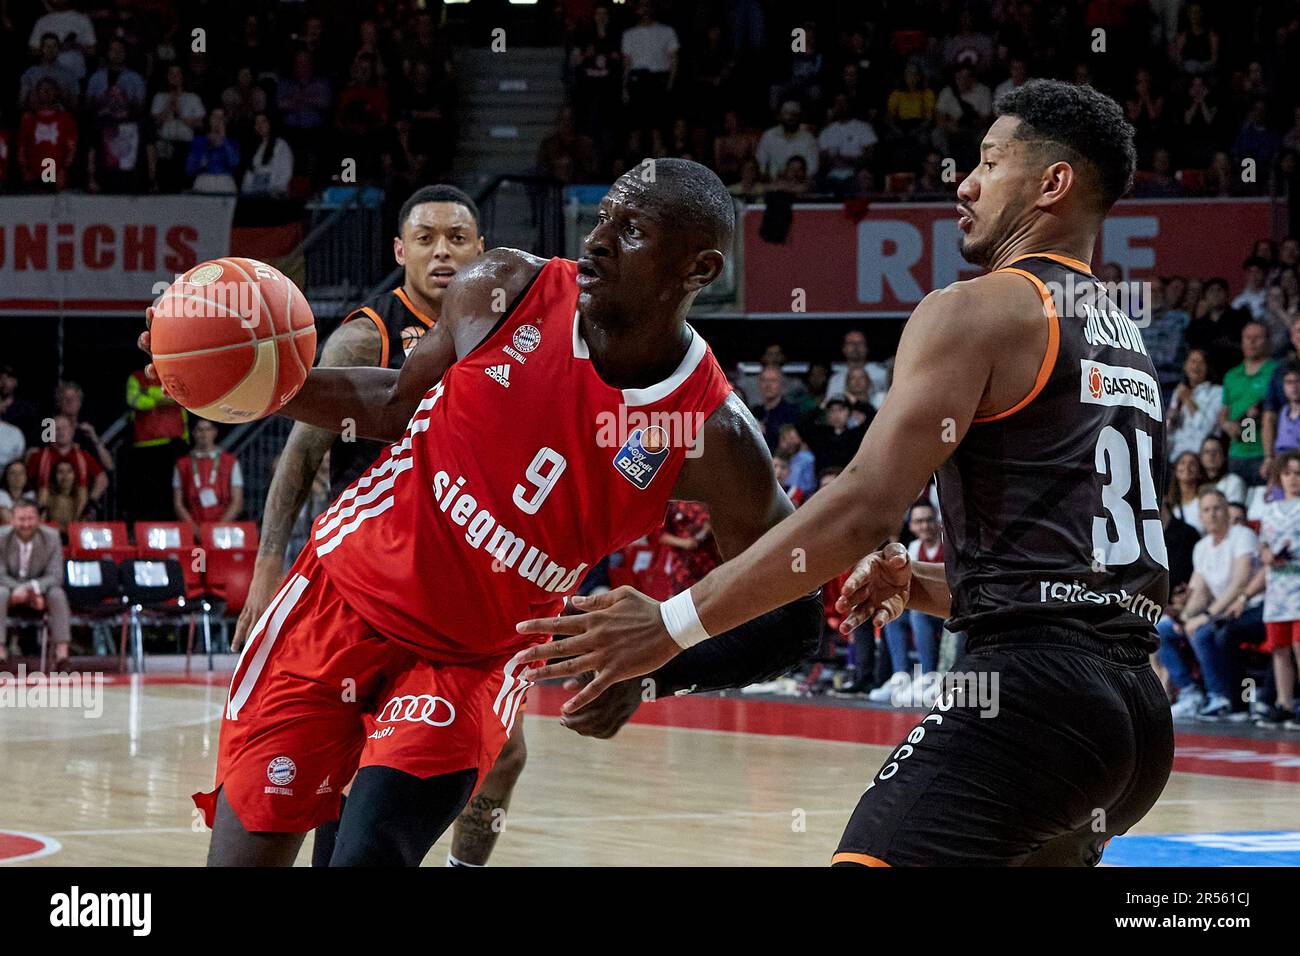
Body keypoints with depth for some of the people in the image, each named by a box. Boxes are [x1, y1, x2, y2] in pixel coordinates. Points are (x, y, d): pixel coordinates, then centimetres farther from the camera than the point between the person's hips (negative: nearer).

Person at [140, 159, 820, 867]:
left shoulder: (712, 437, -16)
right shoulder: (504, 291, -10)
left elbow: (790, 608, -9)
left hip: (475, 661, -1)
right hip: (340, 597, 1)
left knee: (369, 855, -20)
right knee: (245, 852, -3)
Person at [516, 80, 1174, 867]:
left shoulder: (976, 311, -3)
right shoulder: (1128, 348, 24)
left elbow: (864, 508, -14)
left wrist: (674, 624, -12)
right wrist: (922, 587, 20)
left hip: (1036, 687, -10)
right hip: (1138, 706, 10)